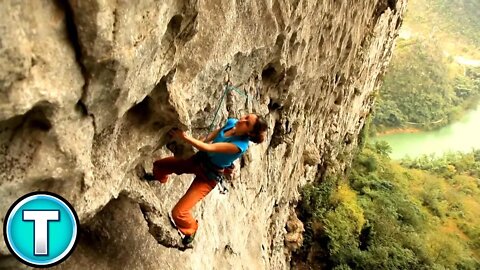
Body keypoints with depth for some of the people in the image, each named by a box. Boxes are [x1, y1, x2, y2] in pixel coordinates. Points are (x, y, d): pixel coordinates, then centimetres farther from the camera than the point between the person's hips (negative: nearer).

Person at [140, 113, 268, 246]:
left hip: (208, 176, -7)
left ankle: (191, 229, 24)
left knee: (178, 212, -12)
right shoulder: (231, 122, -14)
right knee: (159, 165, 18)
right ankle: (160, 178, 57)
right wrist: (204, 140, -7)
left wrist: (184, 137, -36)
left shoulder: (240, 145, -35)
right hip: (199, 159, 7)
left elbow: (209, 148, -37)